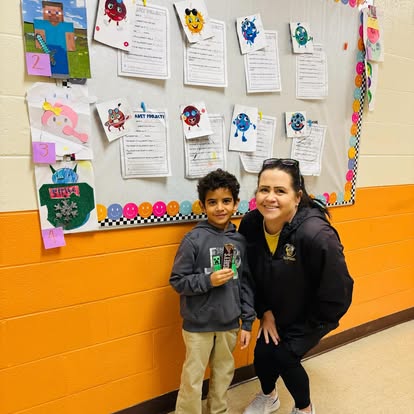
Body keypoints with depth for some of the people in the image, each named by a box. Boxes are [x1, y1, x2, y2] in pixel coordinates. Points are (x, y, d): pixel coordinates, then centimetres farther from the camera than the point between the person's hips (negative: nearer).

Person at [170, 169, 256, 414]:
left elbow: (247, 283, 2)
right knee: (193, 377, 11)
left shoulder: (240, 241, -3)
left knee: (224, 372, 21)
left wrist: (248, 322, 4)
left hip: (230, 323, 4)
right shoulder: (193, 239, -15)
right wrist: (208, 281, -24)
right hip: (198, 324, -4)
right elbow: (177, 281, -11)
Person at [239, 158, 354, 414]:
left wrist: (301, 331, -13)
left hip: (313, 316, -4)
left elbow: (336, 294, -24)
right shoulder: (250, 224, -21)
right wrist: (264, 312, -4)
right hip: (276, 310, 4)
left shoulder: (316, 235, -37)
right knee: (263, 352, 3)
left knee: (284, 356, -8)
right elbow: (251, 274, -3)